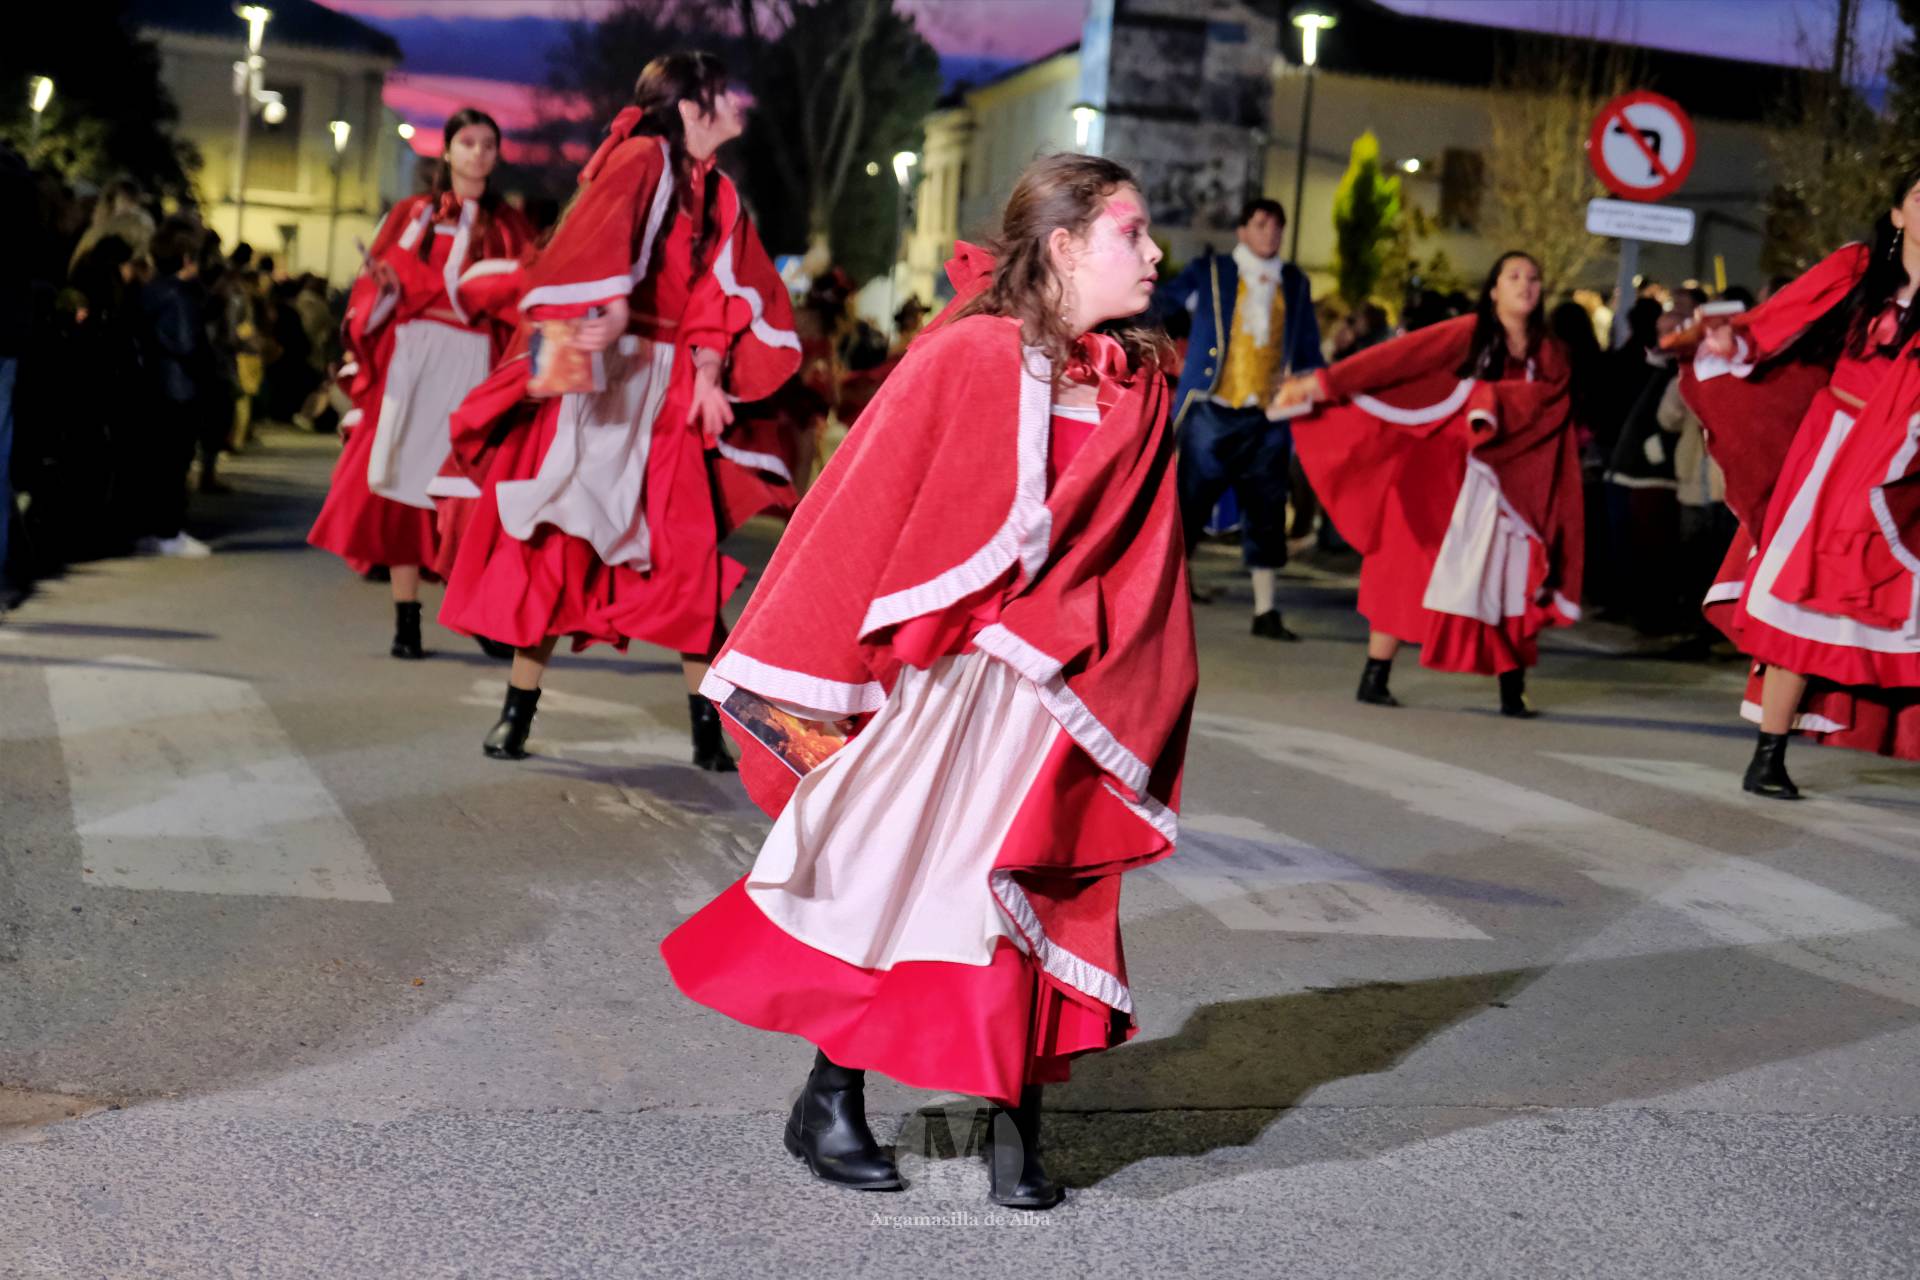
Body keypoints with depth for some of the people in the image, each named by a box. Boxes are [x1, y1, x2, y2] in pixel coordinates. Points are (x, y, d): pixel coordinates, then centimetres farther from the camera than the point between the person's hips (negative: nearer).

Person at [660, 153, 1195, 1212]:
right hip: (933, 678, -4)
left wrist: (1129, 720, 2)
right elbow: (863, 509, -7)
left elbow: (1140, 571, 9)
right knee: (885, 875, 4)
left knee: (1032, 897, 7)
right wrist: (815, 681, -5)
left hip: (1056, 698, 4)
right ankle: (829, 1103, 21)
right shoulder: (968, 357, -10)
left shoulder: (1140, 391, 5)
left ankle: (1013, 1125, 17)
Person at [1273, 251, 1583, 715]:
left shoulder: (1550, 355, 7)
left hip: (1508, 487, 2)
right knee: (1410, 567, -4)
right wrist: (1323, 382, -17)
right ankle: (1374, 677, 2)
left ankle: (1512, 690, 2)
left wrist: (1487, 398, -26)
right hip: (1443, 473, -2)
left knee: (1508, 581, -3)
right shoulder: (1469, 334, -3)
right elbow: (1399, 356, -10)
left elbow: (1539, 397, -11)